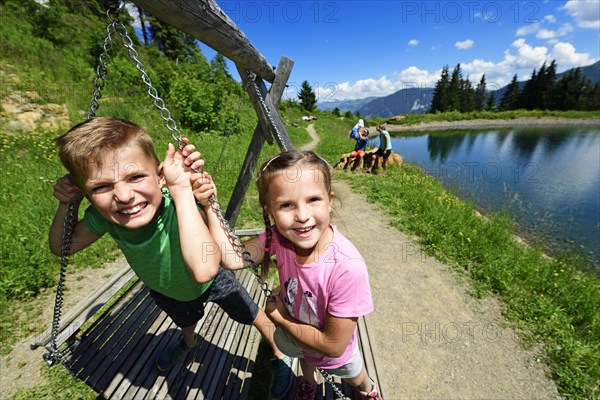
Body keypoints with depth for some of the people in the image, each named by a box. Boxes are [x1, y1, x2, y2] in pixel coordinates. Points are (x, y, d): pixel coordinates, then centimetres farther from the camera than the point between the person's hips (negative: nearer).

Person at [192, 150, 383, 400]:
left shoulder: (347, 268, -45)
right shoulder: (280, 237, -30)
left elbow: (334, 345, -33)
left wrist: (279, 316, -24)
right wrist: (209, 206, -38)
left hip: (332, 352, -3)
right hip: (293, 330, 4)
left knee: (353, 375, 33)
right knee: (304, 357, 39)